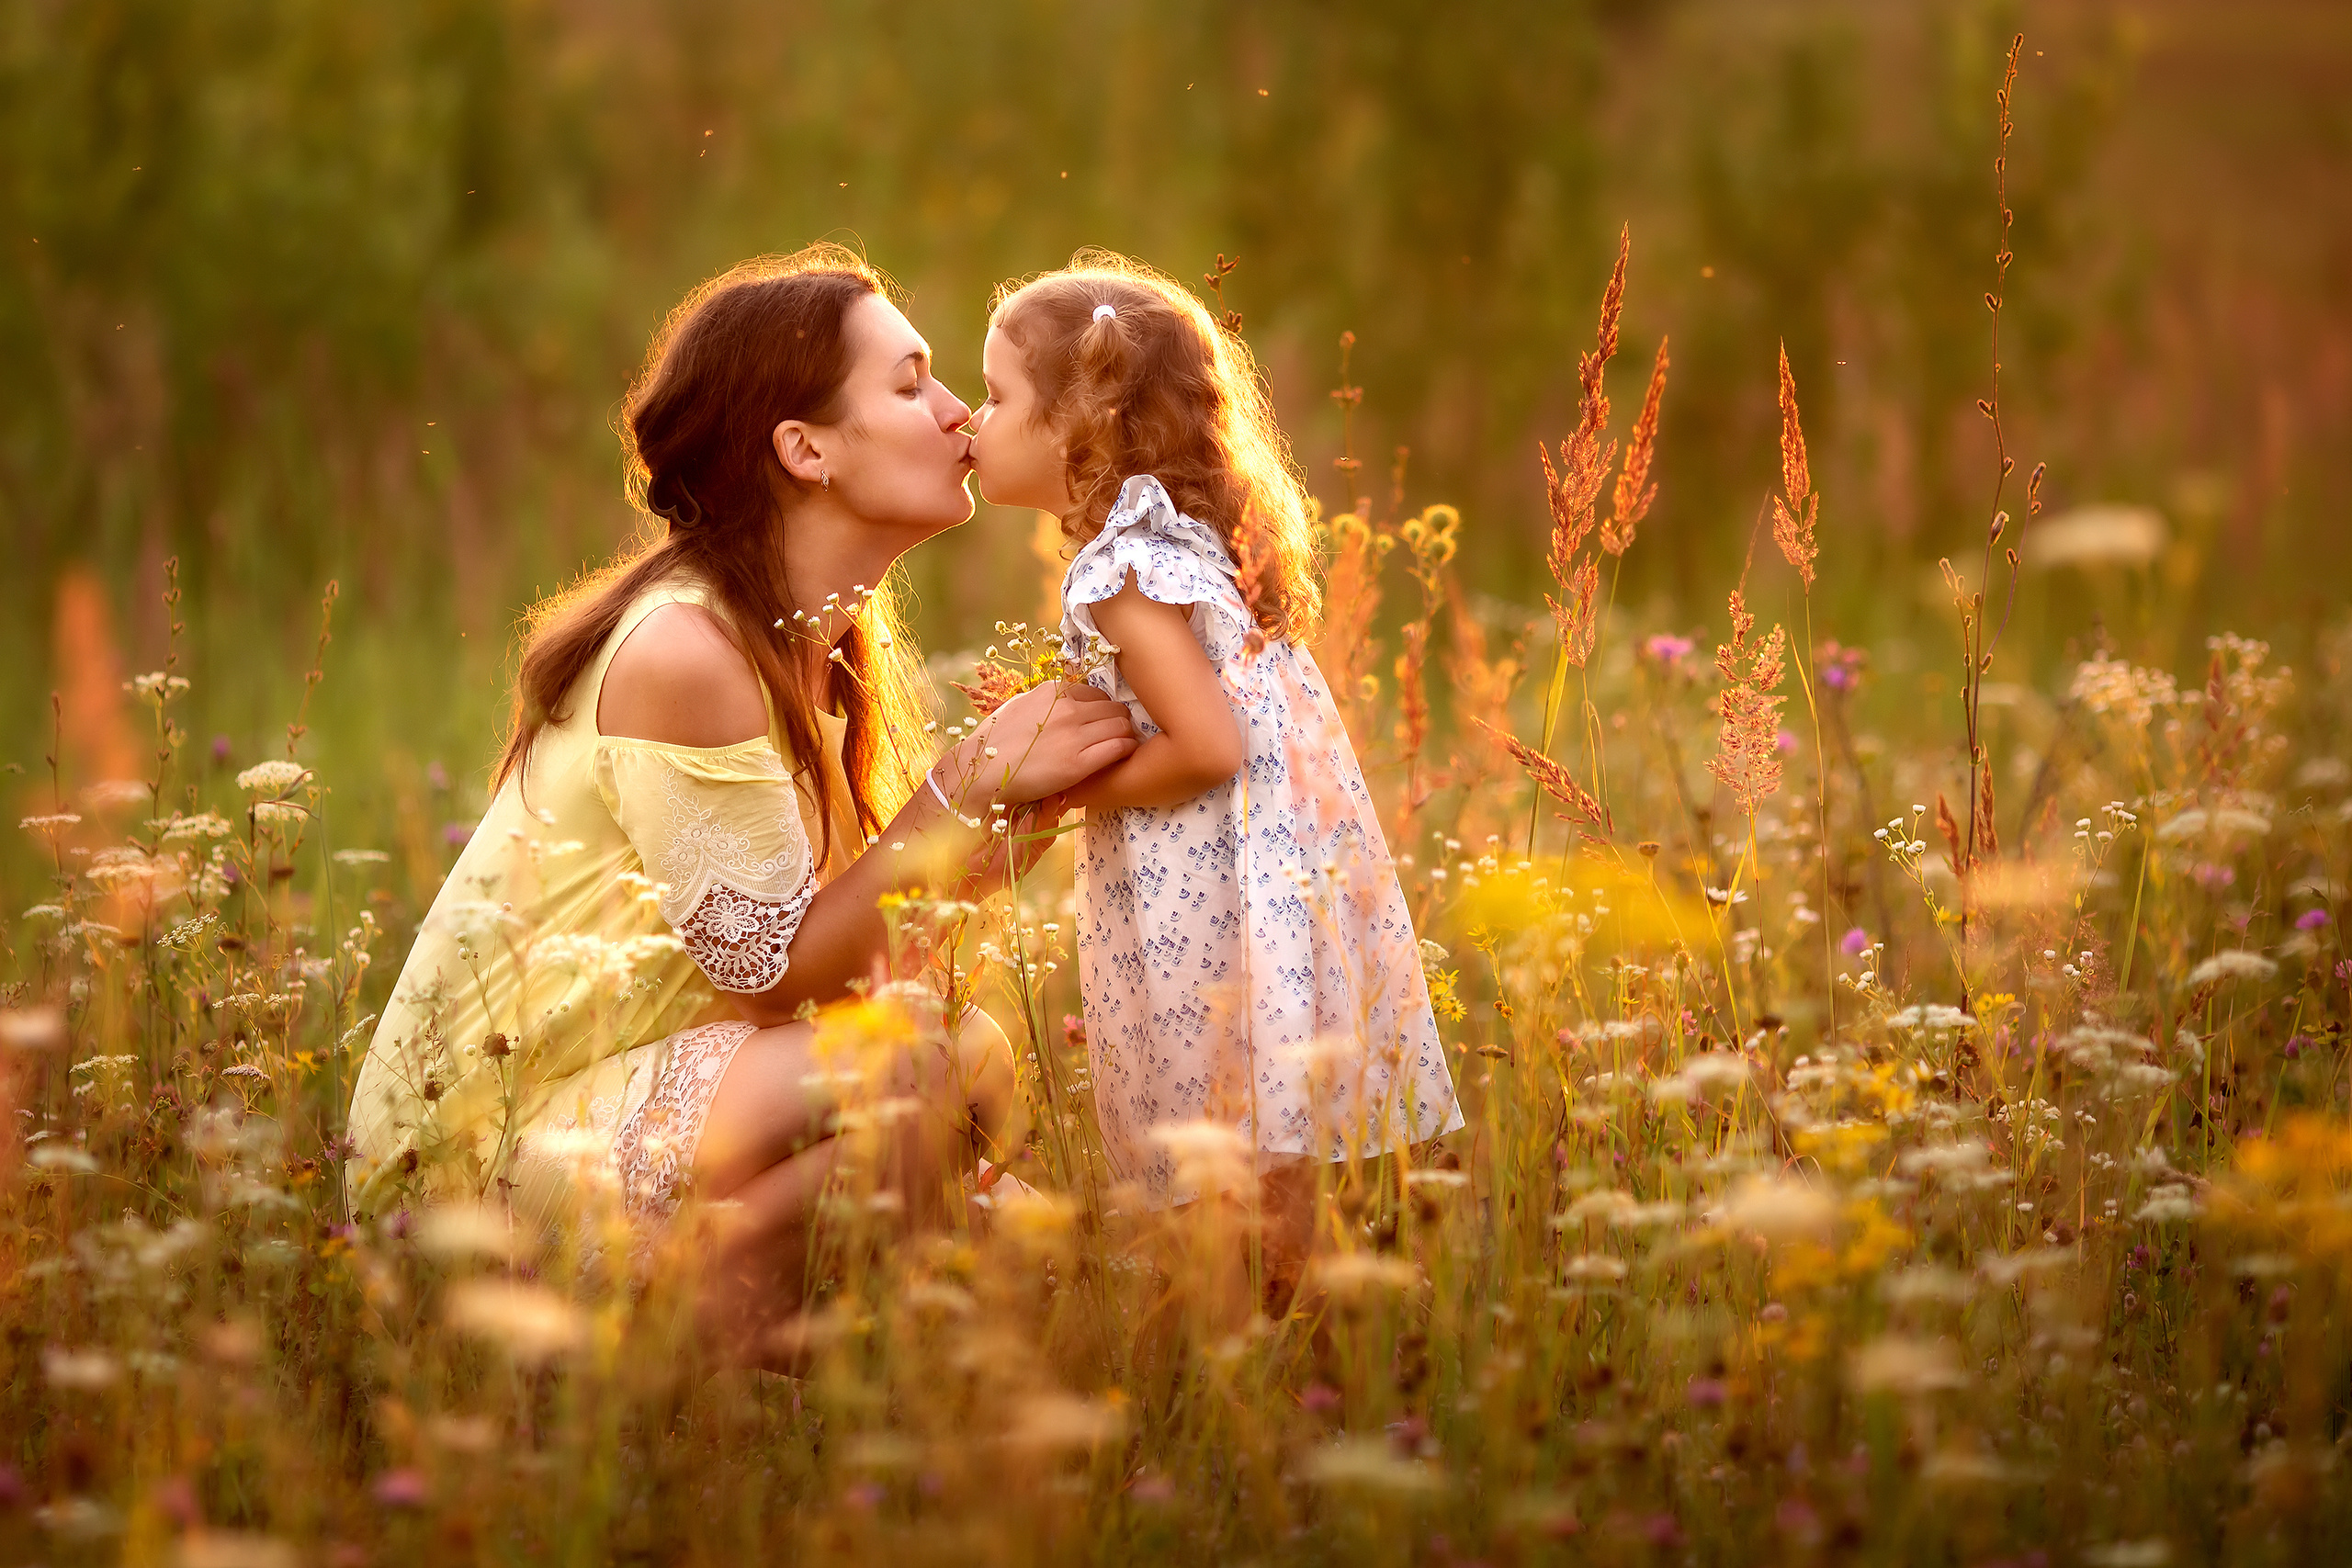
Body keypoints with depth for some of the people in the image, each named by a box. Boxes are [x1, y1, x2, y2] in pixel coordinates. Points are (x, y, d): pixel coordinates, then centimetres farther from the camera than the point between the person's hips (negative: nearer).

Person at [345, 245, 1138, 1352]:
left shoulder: (826, 641, 8)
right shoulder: (684, 654, -21)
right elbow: (771, 967, -20)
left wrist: (1030, 799, -7)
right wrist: (967, 787, -22)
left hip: (627, 1078, 10)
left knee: (979, 1057, -6)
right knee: (908, 1072, -25)